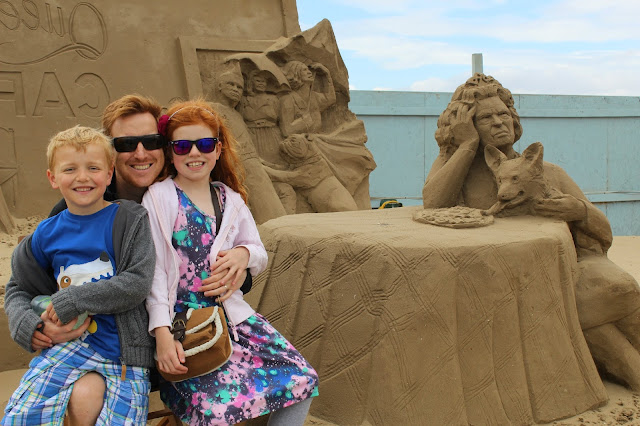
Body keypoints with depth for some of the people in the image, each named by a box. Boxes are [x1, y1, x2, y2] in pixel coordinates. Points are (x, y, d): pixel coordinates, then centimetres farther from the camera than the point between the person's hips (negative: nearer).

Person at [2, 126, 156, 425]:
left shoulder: (130, 219, -3)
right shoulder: (47, 234, 8)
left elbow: (137, 283, -13)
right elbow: (25, 285, 22)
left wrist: (73, 299, -14)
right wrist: (29, 324, 5)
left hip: (125, 350, -2)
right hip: (71, 341, 2)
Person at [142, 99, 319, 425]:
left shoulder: (230, 199, 11)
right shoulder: (159, 197, -3)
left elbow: (260, 255, 17)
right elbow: (154, 270, -7)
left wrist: (244, 253, -8)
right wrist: (162, 333, -16)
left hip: (231, 313, 5)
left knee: (303, 380, -5)